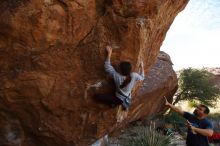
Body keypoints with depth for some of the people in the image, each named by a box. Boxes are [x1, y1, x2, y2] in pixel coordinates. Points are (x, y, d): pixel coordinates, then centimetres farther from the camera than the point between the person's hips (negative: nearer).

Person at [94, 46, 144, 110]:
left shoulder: (117, 77, -31)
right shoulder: (134, 76, -23)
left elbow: (107, 66, -21)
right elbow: (142, 77, 0)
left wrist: (109, 53, -17)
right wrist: (142, 67, 13)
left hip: (119, 99, -5)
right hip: (127, 100, 5)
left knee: (97, 96, -9)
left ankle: (114, 103, -3)